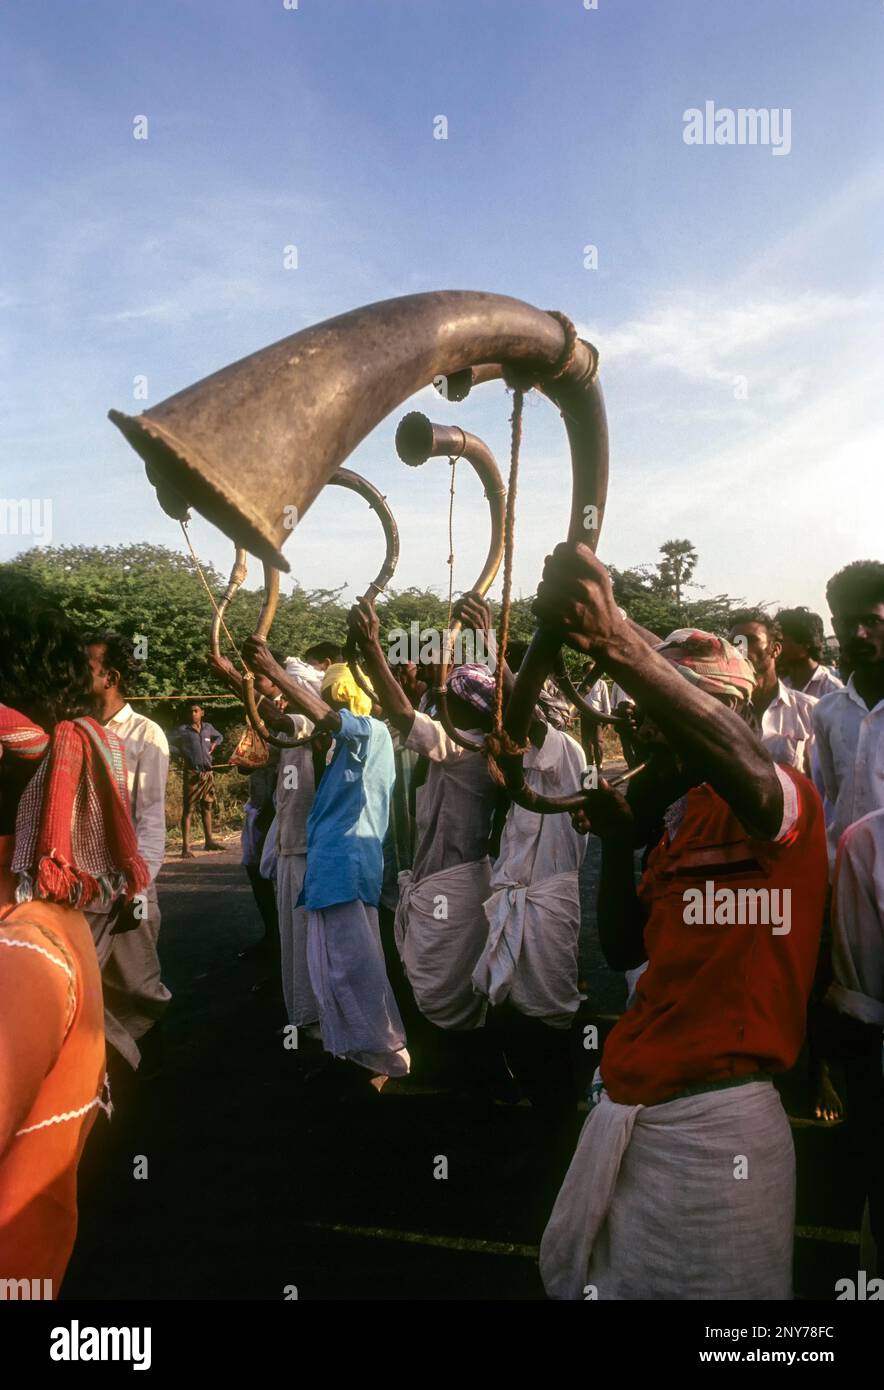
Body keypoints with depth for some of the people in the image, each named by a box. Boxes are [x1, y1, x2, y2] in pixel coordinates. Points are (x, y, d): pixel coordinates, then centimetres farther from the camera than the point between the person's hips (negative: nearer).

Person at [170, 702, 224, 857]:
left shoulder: (208, 727, 11)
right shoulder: (183, 729, -3)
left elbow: (220, 736, 30)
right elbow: (169, 743, -10)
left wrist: (214, 744, 11)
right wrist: (182, 753, -10)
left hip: (208, 773, 5)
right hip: (192, 773, -5)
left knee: (207, 808, 15)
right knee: (188, 810, -5)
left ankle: (209, 840, 26)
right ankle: (186, 847, -7)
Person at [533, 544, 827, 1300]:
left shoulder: (786, 800, -11)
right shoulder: (681, 818, 13)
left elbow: (746, 763, -38)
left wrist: (618, 643, -52)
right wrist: (618, 843, 2)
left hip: (714, 1117, -8)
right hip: (628, 1102, 8)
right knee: (580, 1277, 21)